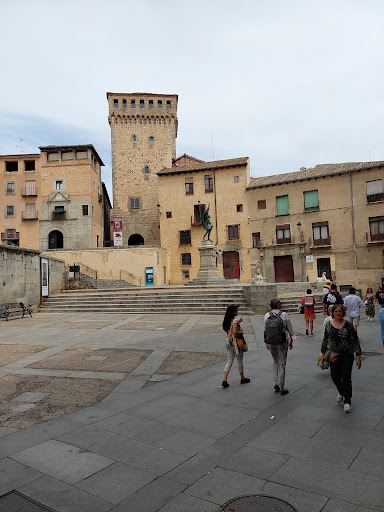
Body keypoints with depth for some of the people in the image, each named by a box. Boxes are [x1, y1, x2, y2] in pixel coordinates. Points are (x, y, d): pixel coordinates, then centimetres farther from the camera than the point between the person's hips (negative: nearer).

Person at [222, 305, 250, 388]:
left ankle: (224, 380, -3)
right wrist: (241, 332, -10)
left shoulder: (227, 320, 6)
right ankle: (242, 378, 28)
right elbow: (234, 332, -27)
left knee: (229, 361, 7)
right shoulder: (235, 320, -18)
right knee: (240, 361, 11)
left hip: (229, 343, 7)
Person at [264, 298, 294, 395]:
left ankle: (276, 383, 15)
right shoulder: (284, 315, -8)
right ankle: (282, 388, 14)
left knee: (275, 361, 22)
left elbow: (265, 330, 4)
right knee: (282, 363, 8)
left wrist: (267, 343, 14)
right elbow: (290, 329, -1)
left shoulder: (267, 315, -2)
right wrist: (290, 341, 12)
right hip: (282, 342, -3)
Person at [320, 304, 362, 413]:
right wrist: (323, 353, 11)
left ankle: (347, 402, 11)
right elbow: (325, 340, 11)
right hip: (333, 355, 3)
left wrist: (358, 356, -5)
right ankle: (341, 392, 40)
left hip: (347, 355, -3)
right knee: (335, 377, 10)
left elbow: (355, 341, -3)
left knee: (346, 378, -3)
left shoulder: (348, 325, -6)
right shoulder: (329, 324, 1)